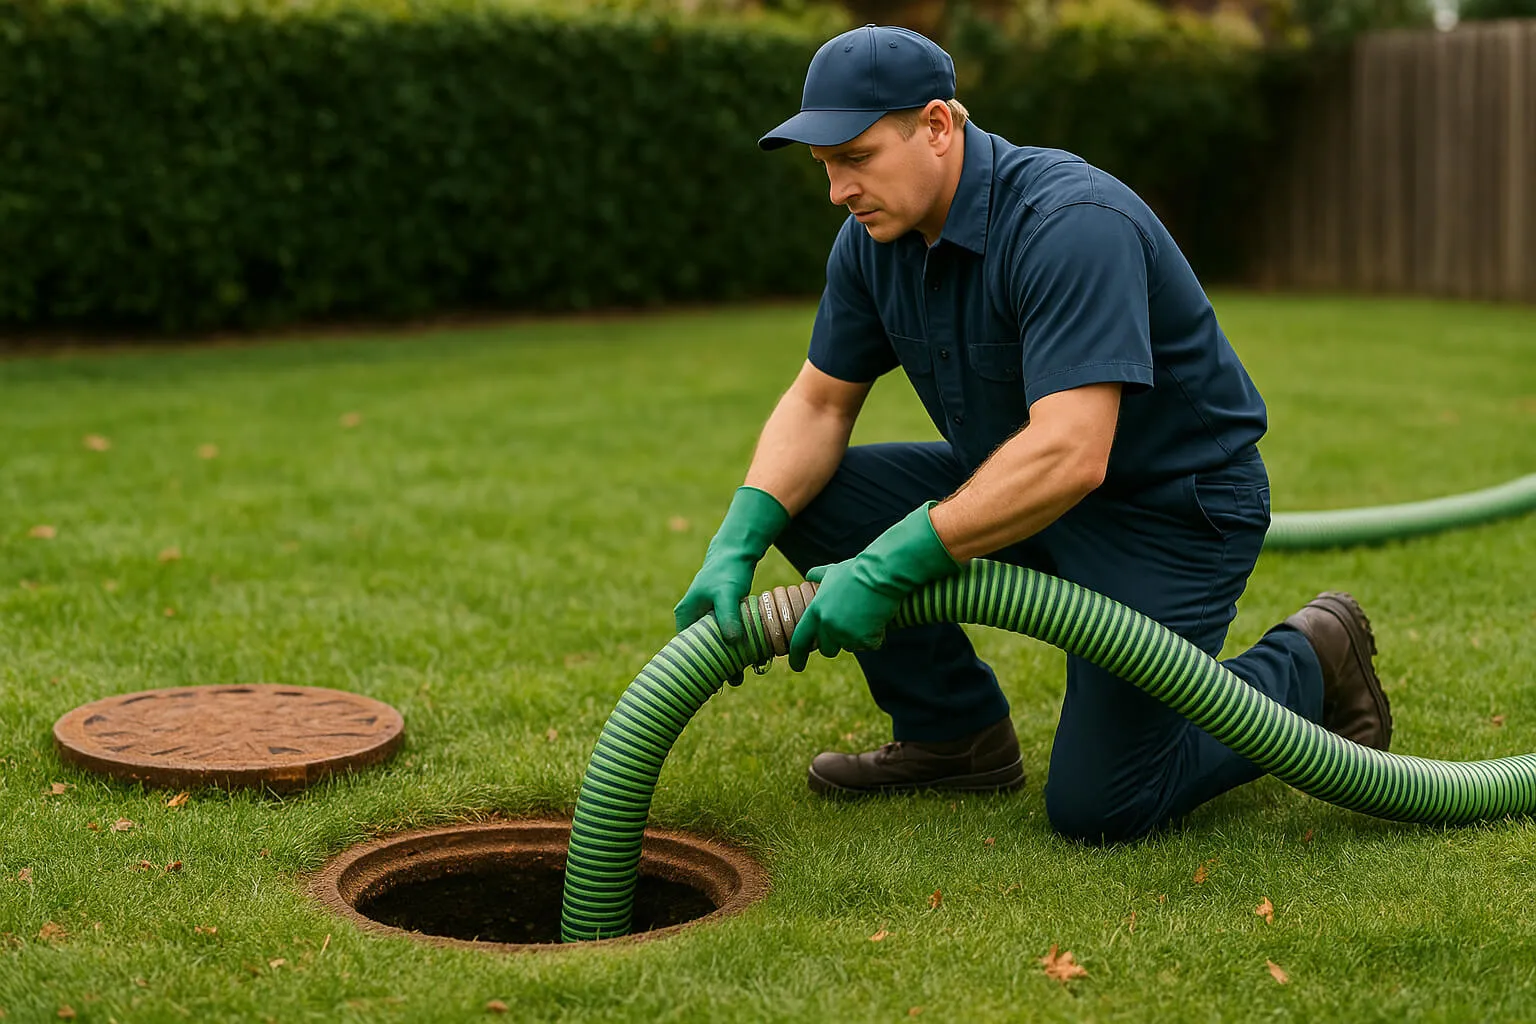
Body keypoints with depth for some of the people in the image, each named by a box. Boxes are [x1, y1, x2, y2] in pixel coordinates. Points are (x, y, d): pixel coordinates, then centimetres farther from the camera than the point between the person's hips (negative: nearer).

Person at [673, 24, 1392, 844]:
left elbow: (1069, 455, -39)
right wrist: (736, 544, -15)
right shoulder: (876, 236, -5)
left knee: (1094, 806, -12)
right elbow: (819, 403, 2)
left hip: (1173, 508, -8)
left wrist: (888, 568, -39)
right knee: (807, 496, -6)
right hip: (1023, 488, 8)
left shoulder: (1071, 225, -31)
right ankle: (954, 733, 9)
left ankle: (1308, 668, 13)